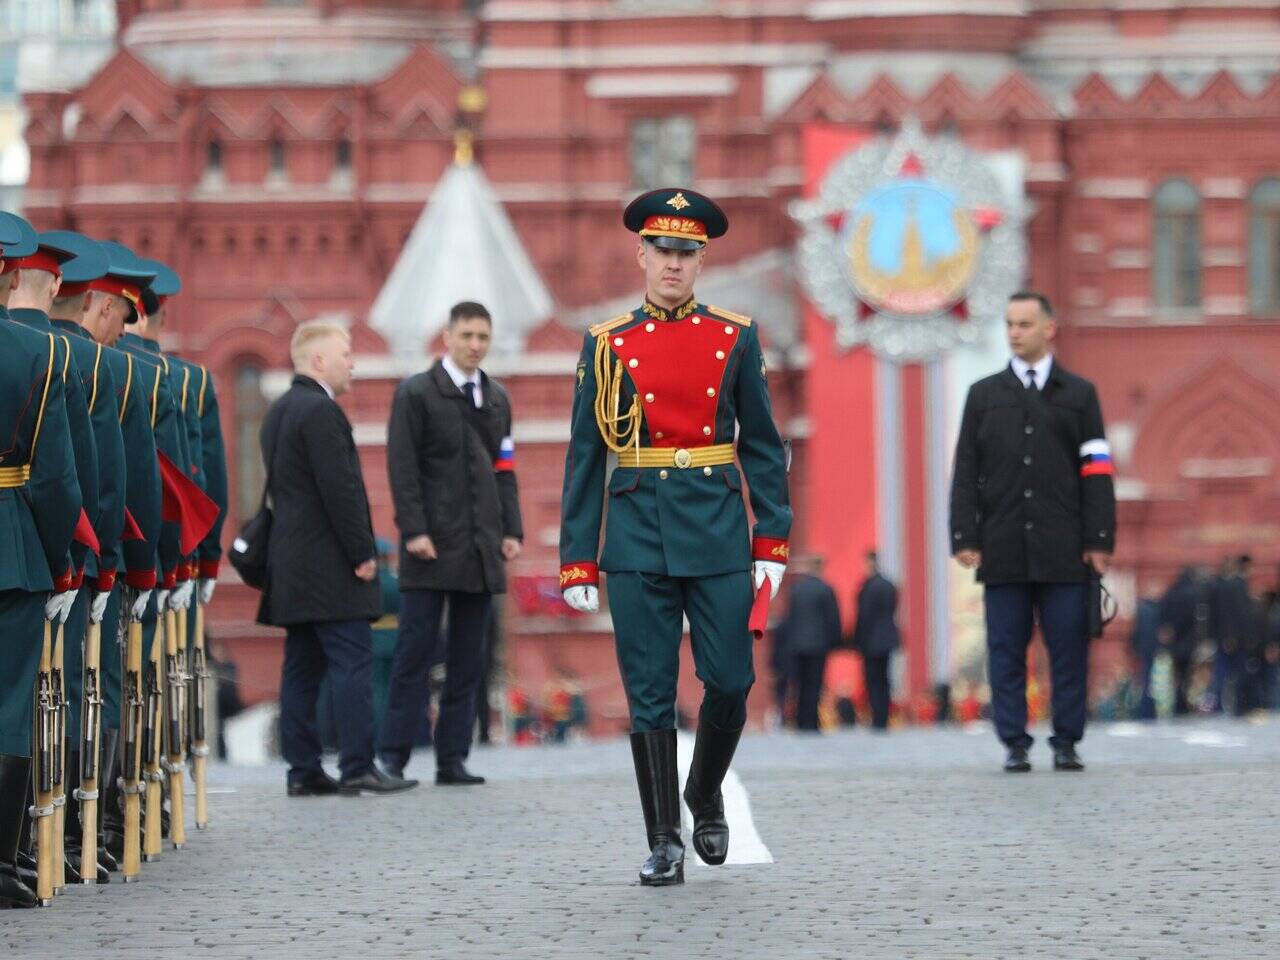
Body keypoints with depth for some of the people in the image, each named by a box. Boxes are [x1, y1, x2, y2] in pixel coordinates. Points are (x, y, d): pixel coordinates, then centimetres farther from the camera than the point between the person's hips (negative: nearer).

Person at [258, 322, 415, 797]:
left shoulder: (279, 411, 17)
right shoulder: (320, 410, -14)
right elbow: (339, 488, -19)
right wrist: (362, 554, -15)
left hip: (290, 560, 10)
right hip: (328, 563, -10)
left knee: (301, 668, 8)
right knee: (352, 663, -9)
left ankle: (303, 770, 8)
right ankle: (357, 766, -11)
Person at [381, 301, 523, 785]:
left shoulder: (497, 398, 16)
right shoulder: (417, 393, -1)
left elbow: (504, 469, 17)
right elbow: (403, 467, -6)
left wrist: (511, 530, 7)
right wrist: (414, 530, -14)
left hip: (480, 546, 5)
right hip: (432, 546, -5)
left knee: (468, 660, 3)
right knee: (415, 652, -6)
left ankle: (453, 759, 6)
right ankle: (393, 756, -3)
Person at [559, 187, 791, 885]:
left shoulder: (735, 338, 6)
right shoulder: (607, 344, 4)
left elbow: (763, 446, 7)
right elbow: (584, 457, 5)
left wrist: (771, 543, -1)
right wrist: (577, 560, 1)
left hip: (719, 535, 1)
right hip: (638, 534, -1)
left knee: (730, 681, 0)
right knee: (649, 693, 0)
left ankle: (705, 795, 27)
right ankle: (663, 843, 7)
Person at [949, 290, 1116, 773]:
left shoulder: (1079, 394, 10)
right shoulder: (984, 395, 13)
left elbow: (1096, 473, 5)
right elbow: (966, 473, 9)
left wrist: (1099, 540, -4)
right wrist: (965, 538, -1)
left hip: (1062, 549, -1)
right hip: (1003, 548, 1)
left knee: (1068, 647, -2)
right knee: (1006, 650, -1)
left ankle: (1067, 744, 4)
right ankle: (1015, 745, 3)